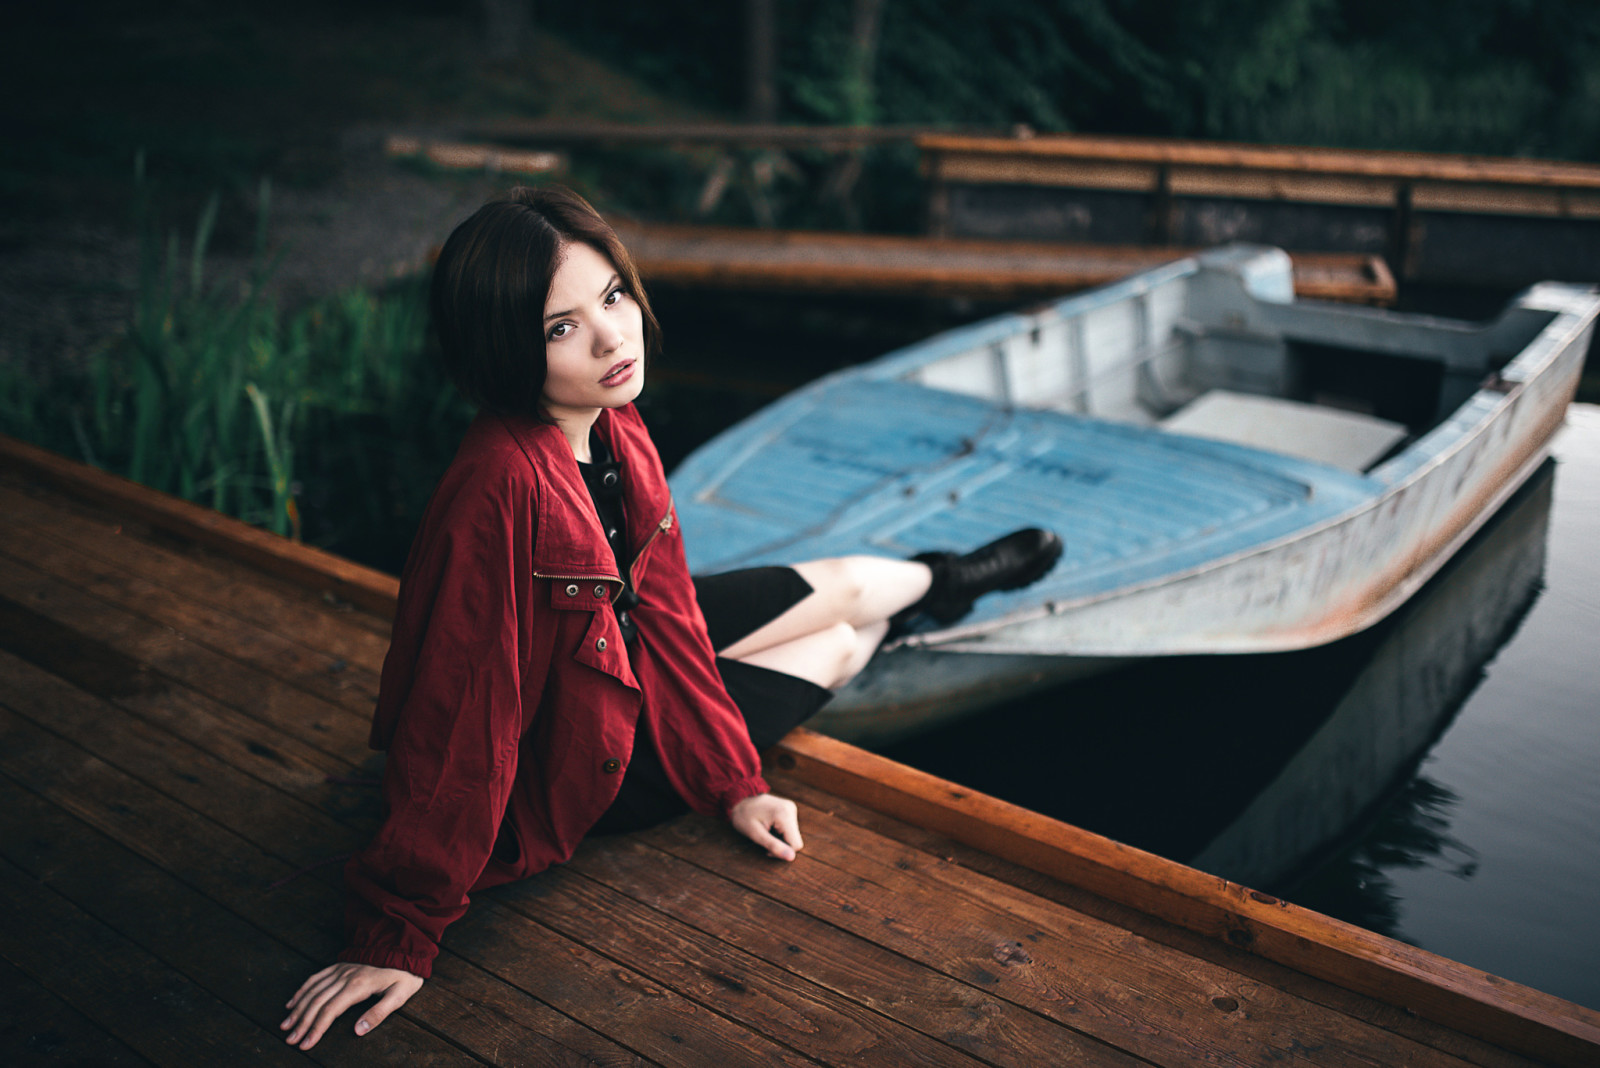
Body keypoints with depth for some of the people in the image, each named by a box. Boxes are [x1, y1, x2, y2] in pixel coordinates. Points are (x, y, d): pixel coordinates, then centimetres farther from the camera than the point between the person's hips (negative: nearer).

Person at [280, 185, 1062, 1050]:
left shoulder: (616, 429, -15)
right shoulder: (501, 487, -40)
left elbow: (661, 605, -7)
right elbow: (459, 720, -36)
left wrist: (734, 783, -3)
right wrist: (399, 936, -27)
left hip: (612, 642, 6)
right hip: (565, 767, -6)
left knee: (846, 586, 18)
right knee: (837, 643, 11)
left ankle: (941, 580, 56)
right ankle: (938, 583, 48)